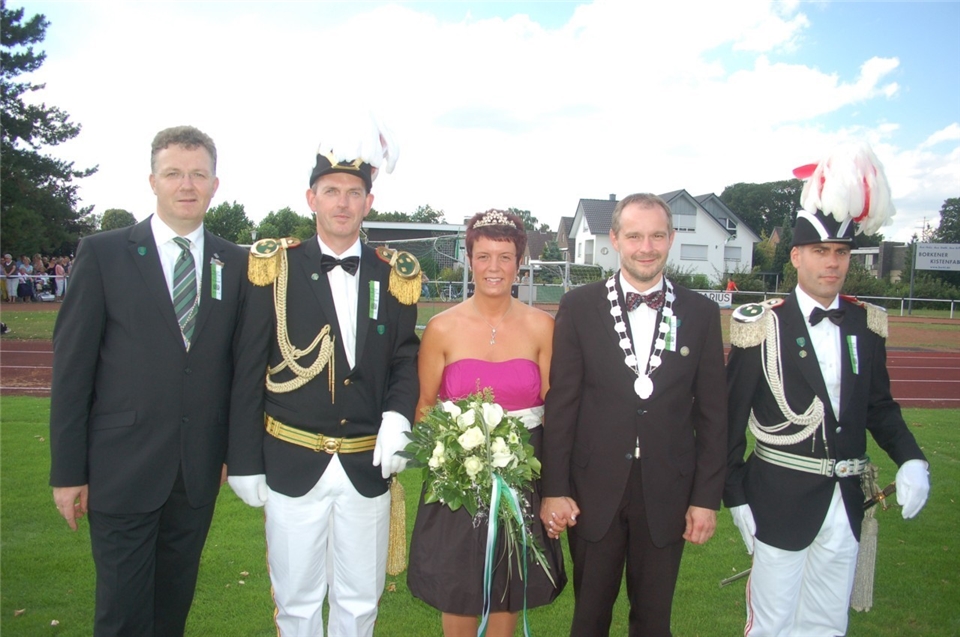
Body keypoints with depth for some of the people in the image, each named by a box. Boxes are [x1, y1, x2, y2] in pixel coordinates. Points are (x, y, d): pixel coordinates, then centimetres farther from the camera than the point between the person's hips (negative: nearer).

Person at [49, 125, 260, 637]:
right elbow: (71, 366, -5)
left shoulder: (235, 264, 3)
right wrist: (67, 470, -6)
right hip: (122, 470, -2)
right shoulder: (103, 253, -4)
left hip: (199, 473, 3)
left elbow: (242, 362, 6)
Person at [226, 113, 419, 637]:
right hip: (292, 466, -1)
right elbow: (249, 372, -2)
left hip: (368, 468, 2)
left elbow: (405, 361, 6)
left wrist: (397, 416, -13)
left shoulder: (394, 275, 2)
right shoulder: (274, 266, -3)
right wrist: (244, 461, -1)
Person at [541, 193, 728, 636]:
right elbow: (561, 404, -4)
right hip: (593, 489, -1)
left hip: (667, 494, 1)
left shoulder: (702, 314, 1)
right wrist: (554, 489, -6)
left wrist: (707, 497, 0)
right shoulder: (579, 307, -3)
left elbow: (711, 413, 2)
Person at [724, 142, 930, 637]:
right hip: (782, 499, -4)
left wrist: (910, 458, -6)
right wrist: (735, 497, -7)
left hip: (845, 502, 5)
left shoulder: (865, 324, 3)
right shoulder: (761, 325, -11)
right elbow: (731, 416, -8)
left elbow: (879, 404, 12)